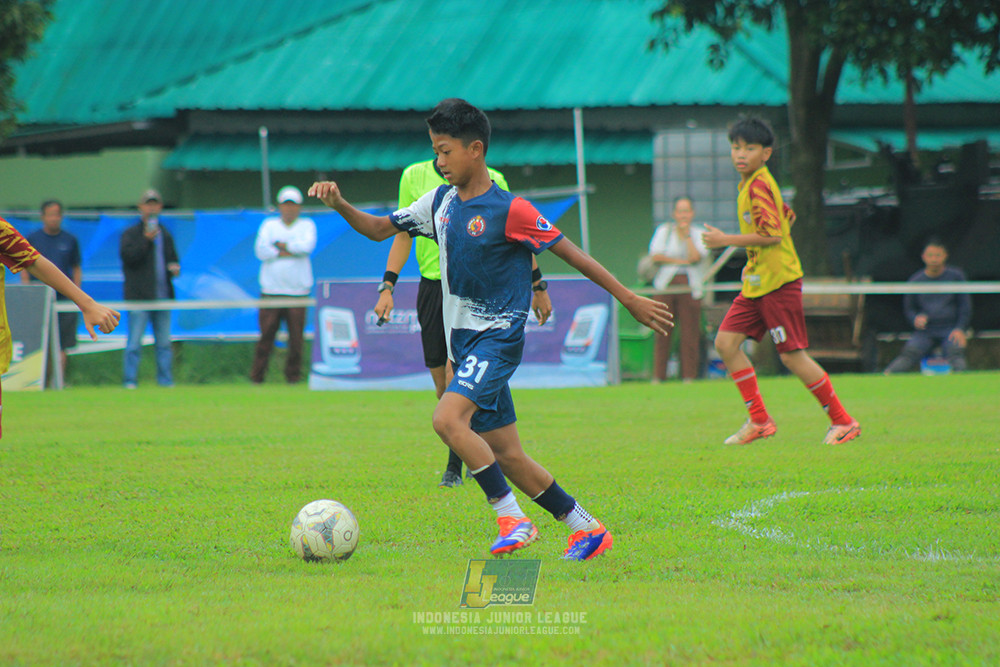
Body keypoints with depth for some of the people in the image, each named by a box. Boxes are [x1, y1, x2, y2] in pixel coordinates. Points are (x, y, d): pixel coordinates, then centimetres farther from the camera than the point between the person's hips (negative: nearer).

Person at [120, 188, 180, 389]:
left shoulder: (165, 235, 20)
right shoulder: (131, 234, 4)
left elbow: (172, 258, 28)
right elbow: (127, 256, -11)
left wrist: (175, 268, 5)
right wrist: (146, 240, -17)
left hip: (163, 295, 5)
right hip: (139, 296, -5)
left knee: (164, 342, 5)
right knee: (134, 342, -7)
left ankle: (166, 381, 8)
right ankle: (130, 381, -5)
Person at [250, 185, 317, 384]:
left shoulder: (307, 225, 12)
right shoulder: (269, 224, 13)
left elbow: (307, 246, -9)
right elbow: (261, 250, -2)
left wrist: (281, 245, -4)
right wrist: (288, 252, -6)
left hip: (297, 291, 0)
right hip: (271, 290, 0)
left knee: (296, 335, -4)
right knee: (266, 333, -4)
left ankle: (293, 375, 4)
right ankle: (257, 376, 0)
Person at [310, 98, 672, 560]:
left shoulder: (509, 210, -12)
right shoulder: (440, 203, 8)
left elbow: (571, 253, -8)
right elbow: (379, 229, 16)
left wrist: (630, 300, -5)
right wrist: (340, 205, -3)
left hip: (498, 336, -7)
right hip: (463, 342, 7)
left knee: (448, 419, -27)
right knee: (507, 457, 6)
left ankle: (513, 517, -21)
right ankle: (586, 528, 17)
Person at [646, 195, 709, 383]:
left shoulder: (700, 233, 8)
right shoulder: (664, 230, 10)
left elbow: (696, 257, -9)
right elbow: (655, 256, -2)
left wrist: (687, 234, -5)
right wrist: (681, 261, -7)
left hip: (690, 287, 0)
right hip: (666, 284, 0)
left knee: (690, 332, -4)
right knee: (662, 332, -3)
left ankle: (689, 375, 1)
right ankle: (658, 376, 0)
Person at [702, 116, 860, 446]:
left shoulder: (758, 186, -15)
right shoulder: (749, 184, 14)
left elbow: (772, 233, -23)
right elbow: (787, 216, 26)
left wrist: (726, 240, -17)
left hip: (778, 283, -10)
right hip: (757, 283, 10)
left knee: (792, 355, -7)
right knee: (726, 342, 1)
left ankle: (843, 421, 5)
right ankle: (759, 420, 5)